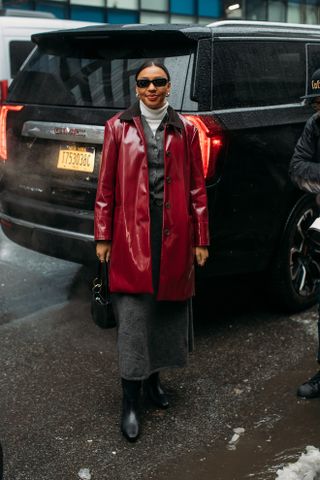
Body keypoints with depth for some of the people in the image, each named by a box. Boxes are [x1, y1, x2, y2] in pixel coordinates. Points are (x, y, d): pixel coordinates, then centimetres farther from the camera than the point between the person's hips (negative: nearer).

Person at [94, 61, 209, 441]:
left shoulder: (185, 131, 8)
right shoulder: (118, 127, 5)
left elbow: (197, 188, 8)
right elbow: (106, 186, 4)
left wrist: (201, 239, 6)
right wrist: (103, 237, 2)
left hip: (174, 233, 2)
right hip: (131, 233, -2)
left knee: (167, 309, 11)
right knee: (133, 317, -3)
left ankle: (152, 379, 32)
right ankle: (130, 402, 7)